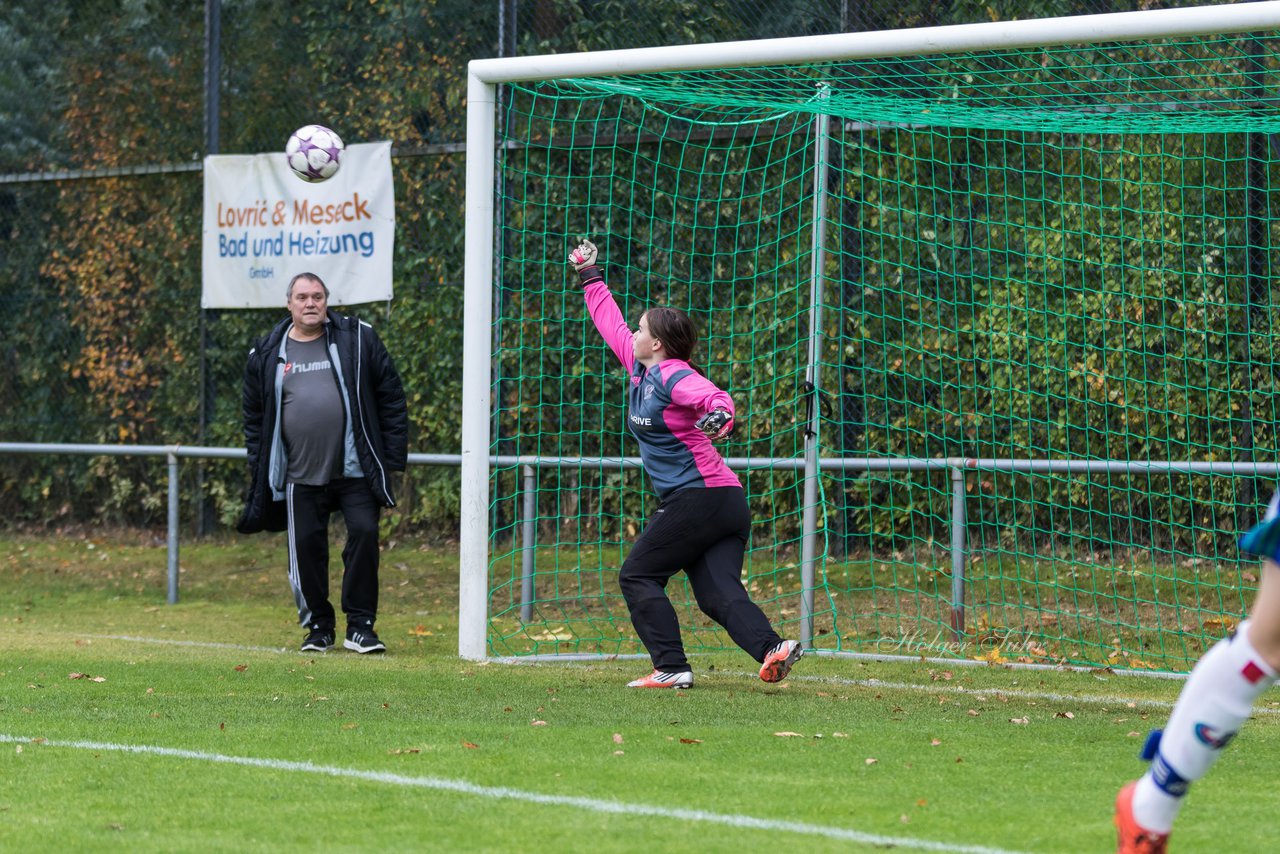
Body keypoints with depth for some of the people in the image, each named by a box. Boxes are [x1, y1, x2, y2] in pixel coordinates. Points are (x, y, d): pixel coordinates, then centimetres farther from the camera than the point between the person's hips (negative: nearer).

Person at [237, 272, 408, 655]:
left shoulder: (357, 339, 3)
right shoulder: (267, 355, 8)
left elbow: (391, 398, 5)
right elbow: (255, 417, 15)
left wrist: (392, 456, 0)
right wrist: (260, 472, 8)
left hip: (356, 471, -2)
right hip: (300, 477, 2)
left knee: (364, 535, -11)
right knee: (307, 545, 3)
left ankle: (360, 625, -1)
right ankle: (318, 625, 18)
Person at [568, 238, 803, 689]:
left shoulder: (672, 376, -10)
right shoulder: (641, 370, 17)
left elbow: (714, 396, -28)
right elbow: (612, 325, 31)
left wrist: (719, 415, -50)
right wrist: (589, 276, 40)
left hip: (699, 497, -9)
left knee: (637, 576, -1)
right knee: (719, 593, -5)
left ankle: (671, 667, -7)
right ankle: (772, 648, -24)